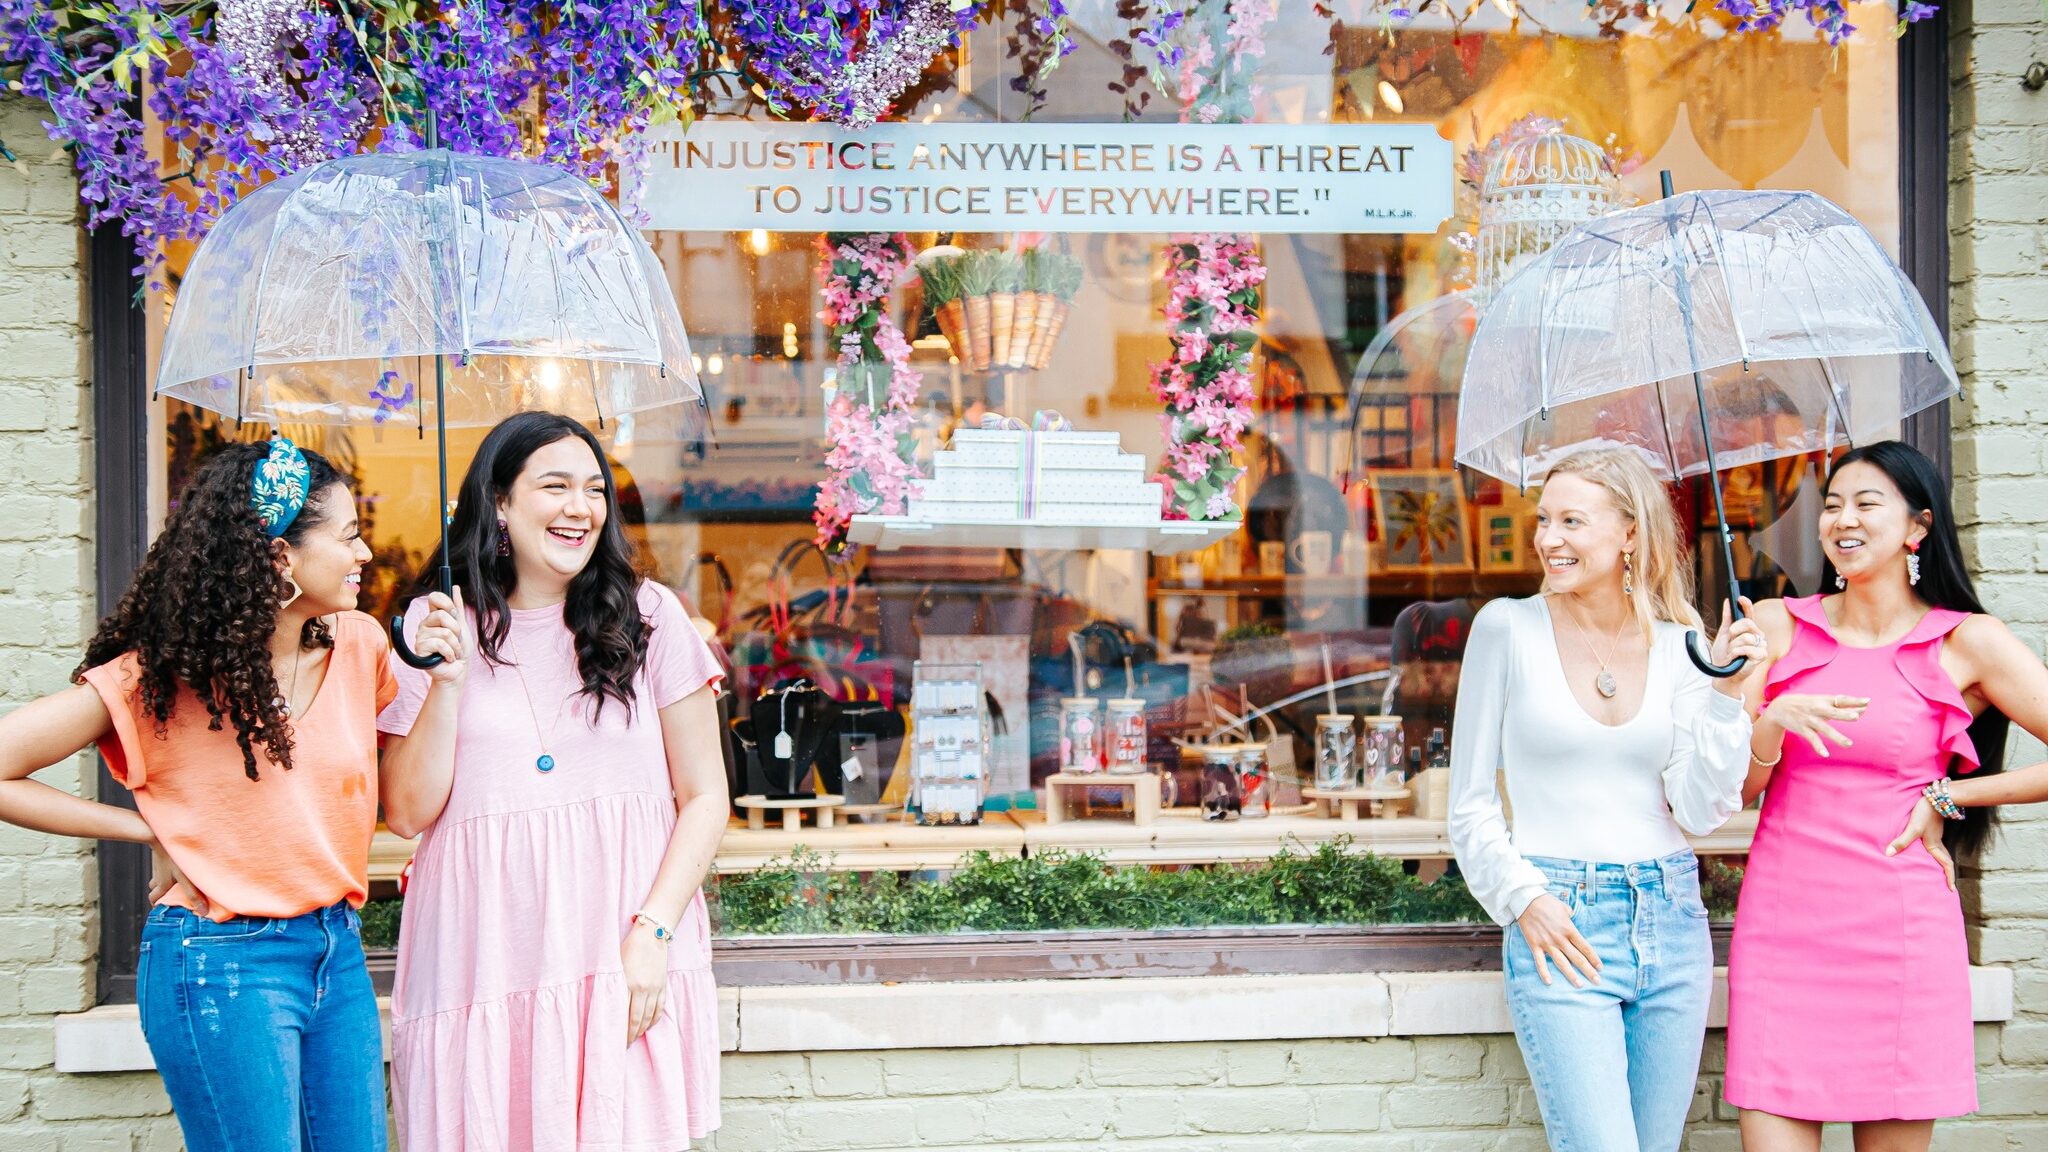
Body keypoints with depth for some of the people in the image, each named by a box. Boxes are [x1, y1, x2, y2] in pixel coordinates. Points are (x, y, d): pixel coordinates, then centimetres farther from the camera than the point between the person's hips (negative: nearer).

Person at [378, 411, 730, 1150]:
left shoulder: (648, 616, 4)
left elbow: (703, 797, 4)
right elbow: (408, 814, 4)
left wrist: (653, 930, -7)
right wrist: (447, 682, -7)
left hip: (627, 968, 0)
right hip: (481, 971, 1)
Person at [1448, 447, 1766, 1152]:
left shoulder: (1679, 645, 5)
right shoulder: (1507, 628, -2)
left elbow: (1699, 812, -2)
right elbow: (1470, 805, 2)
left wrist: (1727, 692, -9)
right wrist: (1524, 900, -10)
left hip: (1671, 926, 4)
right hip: (1557, 931, -3)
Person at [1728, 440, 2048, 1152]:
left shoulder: (1966, 642, 3)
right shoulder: (1778, 626, 9)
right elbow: (1738, 788, 5)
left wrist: (1946, 797, -3)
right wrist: (1776, 720, -13)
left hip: (1899, 930, -1)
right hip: (1781, 926, 1)